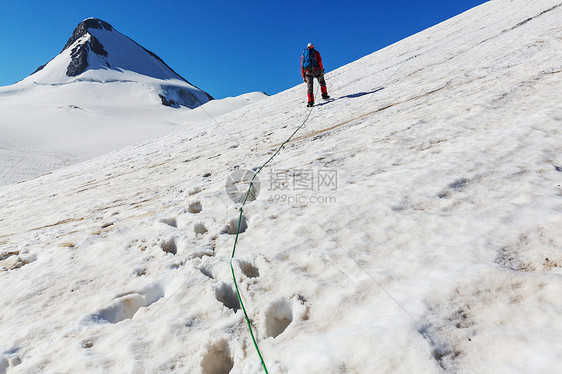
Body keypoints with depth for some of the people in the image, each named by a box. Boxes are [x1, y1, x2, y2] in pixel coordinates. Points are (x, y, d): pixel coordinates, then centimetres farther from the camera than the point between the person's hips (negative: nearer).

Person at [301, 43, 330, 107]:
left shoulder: (303, 54, 21)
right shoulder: (316, 52, 13)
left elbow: (302, 66, 15)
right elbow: (319, 61, -4)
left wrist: (303, 77, 16)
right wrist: (322, 70, -4)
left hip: (307, 71, 2)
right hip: (316, 69, -2)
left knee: (309, 87, 2)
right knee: (322, 82, 19)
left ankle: (310, 101, -9)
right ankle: (324, 95, 15)